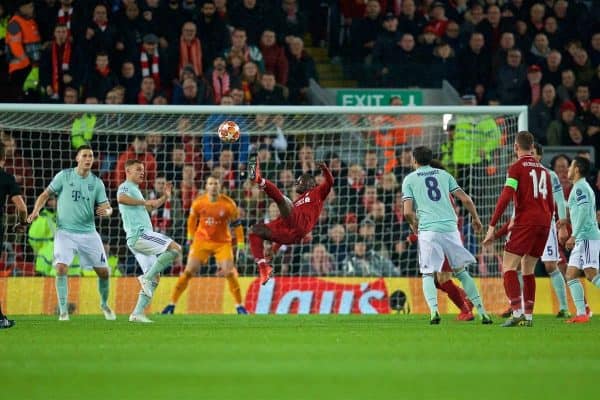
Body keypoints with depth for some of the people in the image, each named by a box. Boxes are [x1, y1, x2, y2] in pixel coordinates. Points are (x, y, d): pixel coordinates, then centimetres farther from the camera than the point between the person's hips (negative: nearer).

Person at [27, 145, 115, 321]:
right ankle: (63, 310, -11)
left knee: (103, 272, 5)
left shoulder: (97, 182, 3)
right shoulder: (64, 176, -3)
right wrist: (36, 211, -15)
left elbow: (107, 207, 2)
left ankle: (104, 304, 31)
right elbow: (46, 194, 3)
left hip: (88, 233, 3)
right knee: (61, 269, -20)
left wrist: (106, 211, -22)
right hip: (65, 232, -3)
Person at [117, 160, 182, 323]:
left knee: (154, 278, 8)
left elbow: (148, 208, 40)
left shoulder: (135, 190, 27)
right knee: (175, 249, -19)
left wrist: (164, 197, 30)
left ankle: (138, 313, 4)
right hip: (139, 234, -10)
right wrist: (144, 202, -26)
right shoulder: (126, 187, -3)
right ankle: (146, 277, -16)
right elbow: (121, 199, -28)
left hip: (138, 239, 10)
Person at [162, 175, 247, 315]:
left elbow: (237, 223, 1)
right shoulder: (198, 203, -8)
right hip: (201, 240, 1)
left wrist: (240, 242, -1)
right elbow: (192, 219, 12)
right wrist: (190, 236, 15)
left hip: (223, 242, -1)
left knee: (229, 272, -12)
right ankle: (172, 304, 2)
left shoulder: (229, 204, -12)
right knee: (188, 272, -6)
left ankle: (239, 306, 2)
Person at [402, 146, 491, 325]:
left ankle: (434, 309, -21)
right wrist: (476, 218, 25)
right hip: (450, 227, 3)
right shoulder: (444, 175, 15)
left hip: (428, 230, -3)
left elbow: (408, 212, -1)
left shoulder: (409, 179, 8)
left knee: (428, 274, 2)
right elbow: (465, 199, 10)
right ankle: (481, 311, 8)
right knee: (461, 271, 13)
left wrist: (414, 224, 19)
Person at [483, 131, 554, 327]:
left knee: (509, 267, -6)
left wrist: (492, 226, -14)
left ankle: (517, 312, -21)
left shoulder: (517, 167, -3)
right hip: (544, 223, 7)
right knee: (528, 270, 14)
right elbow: (551, 204, 19)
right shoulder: (543, 170, 17)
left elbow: (505, 197, -13)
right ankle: (528, 316, 9)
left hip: (525, 222, -7)